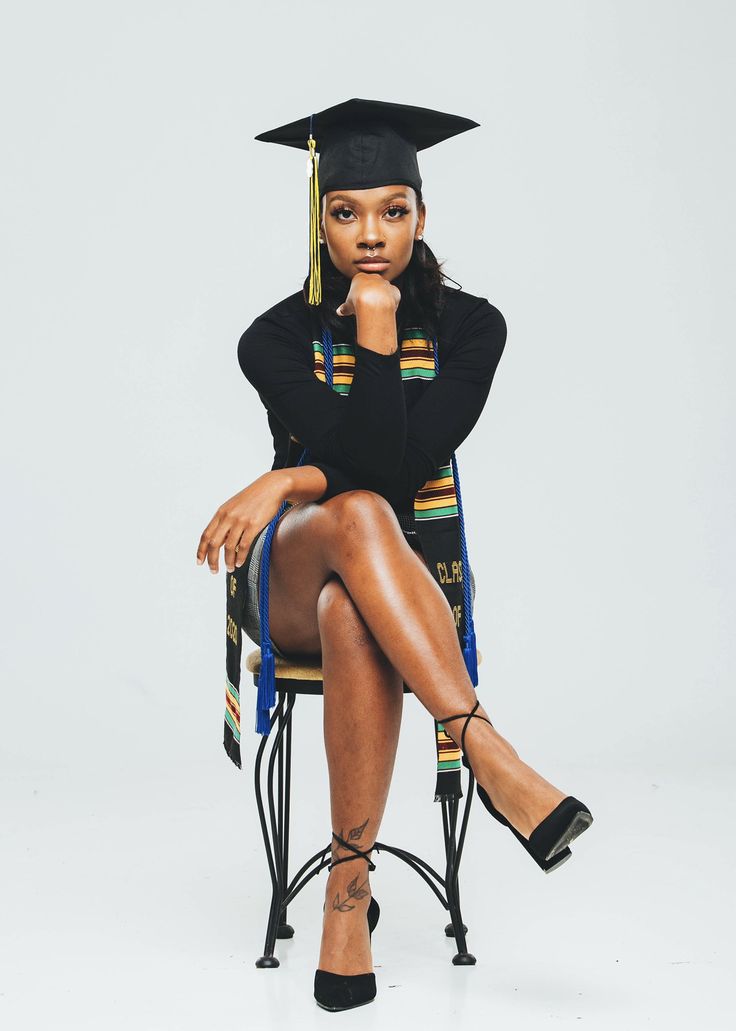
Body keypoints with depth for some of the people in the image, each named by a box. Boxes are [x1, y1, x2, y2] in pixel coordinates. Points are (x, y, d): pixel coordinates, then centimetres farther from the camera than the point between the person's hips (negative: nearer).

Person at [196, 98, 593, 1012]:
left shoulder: (468, 328, -2)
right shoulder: (277, 339, -5)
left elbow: (411, 461, -15)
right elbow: (373, 465, -18)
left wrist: (286, 482, -16)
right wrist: (373, 325, -19)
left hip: (415, 578, 1)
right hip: (291, 578, 0)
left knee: (350, 615, -38)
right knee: (358, 516, -38)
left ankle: (349, 891, -30)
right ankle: (491, 759, -46)